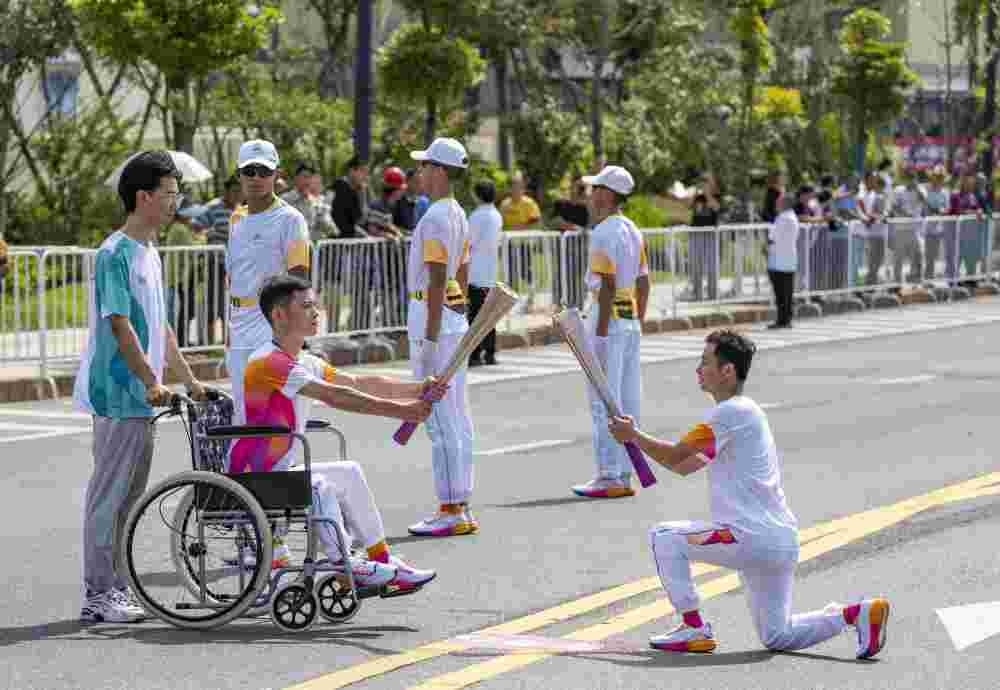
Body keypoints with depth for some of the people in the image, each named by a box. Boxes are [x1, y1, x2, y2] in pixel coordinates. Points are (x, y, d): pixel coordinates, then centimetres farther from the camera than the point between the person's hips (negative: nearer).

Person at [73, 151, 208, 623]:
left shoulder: (149, 253, 15)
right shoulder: (116, 255, -14)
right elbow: (120, 325, -19)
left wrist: (188, 379, 19)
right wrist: (152, 383, -20)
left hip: (141, 396, 9)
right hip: (118, 394, -9)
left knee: (129, 495, 12)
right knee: (109, 493, -6)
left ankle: (114, 588, 18)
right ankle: (99, 596, -3)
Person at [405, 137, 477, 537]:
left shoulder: (435, 218, -16)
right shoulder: (459, 215, 15)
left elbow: (437, 281, -21)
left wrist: (430, 337, -21)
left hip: (434, 317, -10)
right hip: (456, 317, 10)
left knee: (440, 418, -9)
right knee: (457, 416, 11)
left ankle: (451, 511, -9)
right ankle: (461, 507, 15)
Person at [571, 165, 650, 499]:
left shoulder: (604, 233, -15)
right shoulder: (632, 230, 14)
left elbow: (608, 286, -21)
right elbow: (643, 283, 17)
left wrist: (600, 334, -21)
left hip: (609, 319, -9)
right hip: (632, 320, 9)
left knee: (604, 401, -6)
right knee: (628, 400, 10)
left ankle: (609, 477, -6)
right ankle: (624, 474, 13)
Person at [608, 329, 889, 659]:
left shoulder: (731, 412, -13)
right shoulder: (743, 411, 19)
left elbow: (676, 455, -13)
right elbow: (683, 466, 22)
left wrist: (633, 435, 1)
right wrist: (636, 436, 14)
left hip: (753, 540, -10)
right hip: (780, 543, 10)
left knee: (664, 537, -2)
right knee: (778, 638, 16)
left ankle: (694, 629, 0)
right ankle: (857, 614, 5)